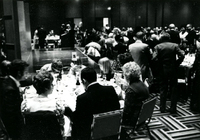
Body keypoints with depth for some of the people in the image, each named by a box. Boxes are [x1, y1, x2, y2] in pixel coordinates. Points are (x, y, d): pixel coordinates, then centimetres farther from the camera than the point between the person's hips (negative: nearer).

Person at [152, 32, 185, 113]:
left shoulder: (158, 47, -4)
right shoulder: (175, 45, -2)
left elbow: (154, 58, -17)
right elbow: (182, 56, -12)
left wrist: (160, 64, -3)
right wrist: (176, 64, -1)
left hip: (162, 70, 0)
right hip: (173, 70, 0)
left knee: (163, 89, 11)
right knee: (173, 89, 10)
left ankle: (162, 108, 16)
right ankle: (173, 108, 13)